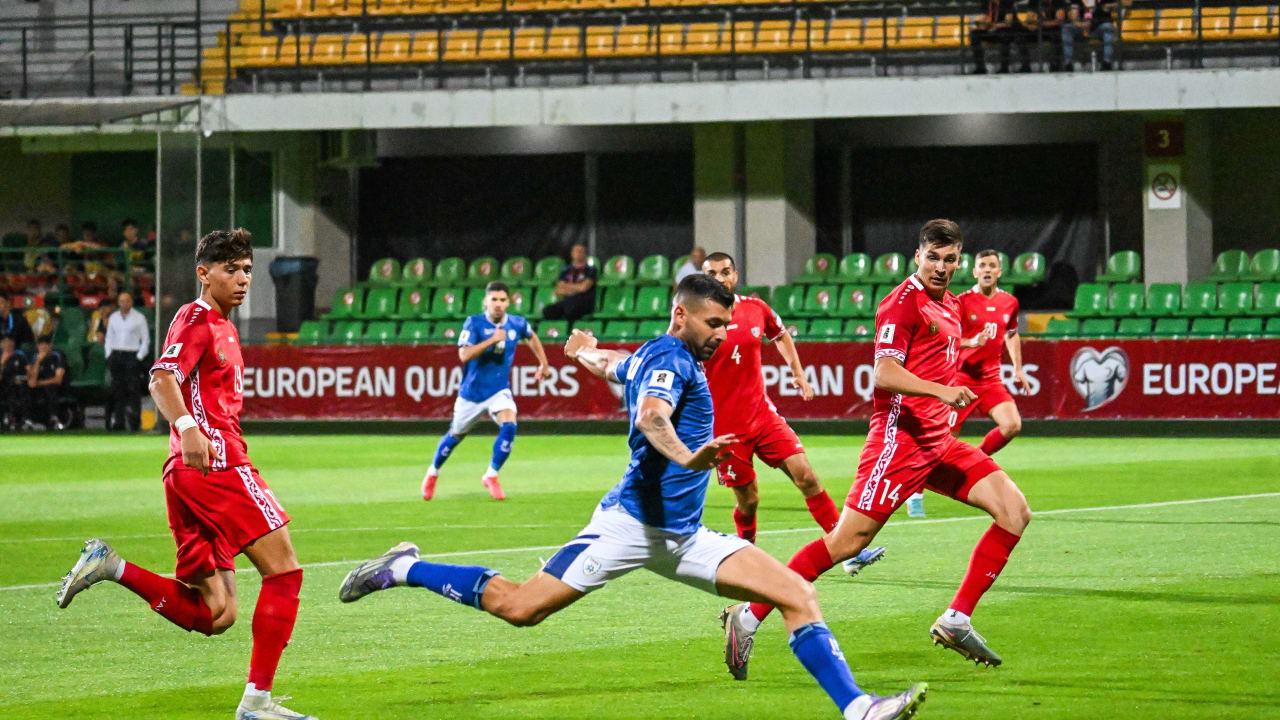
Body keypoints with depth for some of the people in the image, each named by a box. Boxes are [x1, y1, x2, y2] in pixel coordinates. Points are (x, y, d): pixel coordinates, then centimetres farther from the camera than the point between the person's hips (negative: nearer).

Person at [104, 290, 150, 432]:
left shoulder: (139, 318, 2)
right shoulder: (113, 318, 14)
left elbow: (145, 339, 1)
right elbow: (109, 338, 19)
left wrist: (139, 357, -8)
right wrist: (108, 355, 7)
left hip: (132, 356, -4)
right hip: (116, 355, 4)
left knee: (132, 389, -9)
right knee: (117, 389, 0)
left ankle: (134, 423, -10)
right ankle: (118, 421, 1)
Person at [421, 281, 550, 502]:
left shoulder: (517, 324, -4)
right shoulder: (474, 323, -15)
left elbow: (532, 337, 20)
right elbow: (464, 355, -28)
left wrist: (543, 364, 22)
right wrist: (492, 340, -31)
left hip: (499, 390, 2)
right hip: (472, 391, -2)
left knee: (509, 425, -25)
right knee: (456, 435, 14)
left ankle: (491, 476, -8)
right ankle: (433, 473, 41)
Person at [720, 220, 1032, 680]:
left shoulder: (949, 306, 18)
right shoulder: (903, 302, -9)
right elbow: (885, 373, -20)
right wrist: (941, 391, -30)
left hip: (937, 441, 9)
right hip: (901, 435, -9)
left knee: (1014, 509, -3)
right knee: (850, 540, -12)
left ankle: (956, 621, -4)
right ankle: (749, 616, -4)